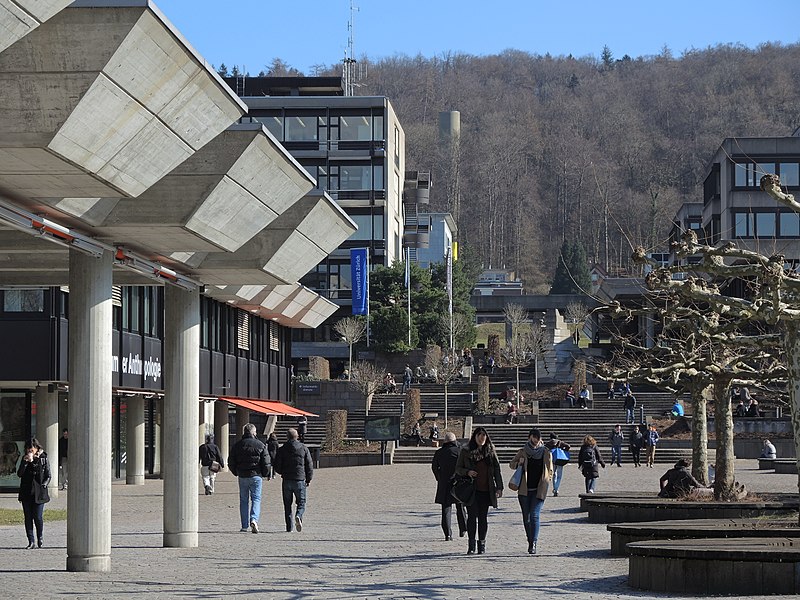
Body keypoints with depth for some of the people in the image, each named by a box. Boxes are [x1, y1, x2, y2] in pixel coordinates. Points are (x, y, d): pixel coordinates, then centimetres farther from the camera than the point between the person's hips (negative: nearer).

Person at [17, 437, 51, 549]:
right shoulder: (24, 459, 8)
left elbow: (48, 476, 4)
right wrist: (25, 462, -14)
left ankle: (40, 537, 19)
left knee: (38, 517, -7)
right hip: (26, 492, 3)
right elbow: (19, 474, -2)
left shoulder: (43, 459, 1)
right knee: (28, 517, 2)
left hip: (39, 492, -3)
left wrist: (43, 485, -12)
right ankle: (31, 541, 7)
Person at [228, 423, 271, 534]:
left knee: (244, 500, 10)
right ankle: (254, 519, -23)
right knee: (256, 499, 1)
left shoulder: (237, 445, 4)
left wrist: (236, 473, 21)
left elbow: (231, 462, 7)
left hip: (242, 477, 2)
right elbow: (266, 462, -4)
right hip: (256, 476, -2)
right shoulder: (260, 445, -2)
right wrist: (265, 474, 12)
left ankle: (244, 526, 10)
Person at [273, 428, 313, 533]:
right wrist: (308, 479, 12)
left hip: (286, 480, 0)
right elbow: (309, 465, 3)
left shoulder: (282, 449, 0)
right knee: (301, 503, 7)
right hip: (300, 480, 0)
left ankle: (289, 527, 6)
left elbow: (277, 466, 1)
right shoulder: (304, 448, 3)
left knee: (287, 504, 9)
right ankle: (298, 516, -22)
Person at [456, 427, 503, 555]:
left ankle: (482, 544, 11)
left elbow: (497, 470, 9)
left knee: (483, 517, 4)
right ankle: (471, 544, 3)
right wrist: (467, 472, -12)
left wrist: (499, 487, 3)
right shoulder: (465, 452, 4)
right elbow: (458, 468, 8)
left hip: (485, 490, 1)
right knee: (472, 516, -3)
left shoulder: (490, 452, 7)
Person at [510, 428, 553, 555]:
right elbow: (512, 464, 15)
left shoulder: (546, 453, 3)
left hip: (539, 490, -2)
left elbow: (550, 471, 14)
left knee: (535, 515, -14)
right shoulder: (522, 452, 4)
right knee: (526, 516, 7)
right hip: (524, 489, 2)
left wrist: (546, 481, 1)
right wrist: (519, 463, -6)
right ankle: (530, 542, 20)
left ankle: (534, 543, -18)